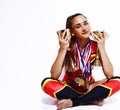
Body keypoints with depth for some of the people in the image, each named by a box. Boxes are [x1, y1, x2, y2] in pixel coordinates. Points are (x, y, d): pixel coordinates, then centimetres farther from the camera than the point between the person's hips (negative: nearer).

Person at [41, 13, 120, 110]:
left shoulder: (96, 45, -10)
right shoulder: (68, 46, -13)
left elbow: (109, 74, -21)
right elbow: (54, 76, -24)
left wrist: (102, 48, -25)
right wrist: (62, 49, -31)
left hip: (89, 86, 1)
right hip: (70, 87, -1)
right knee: (47, 83, -30)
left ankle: (71, 102, -24)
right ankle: (92, 99, -23)